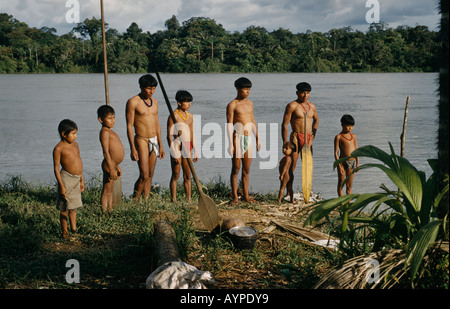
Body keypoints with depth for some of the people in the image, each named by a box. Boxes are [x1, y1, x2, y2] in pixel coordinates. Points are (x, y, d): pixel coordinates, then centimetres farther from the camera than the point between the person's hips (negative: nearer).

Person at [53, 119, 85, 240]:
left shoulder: (75, 145, 11)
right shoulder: (59, 148, -11)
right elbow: (56, 168, -11)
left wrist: (82, 180, 18)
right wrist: (61, 186, -15)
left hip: (76, 179, 7)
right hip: (66, 179, -7)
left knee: (74, 206, 17)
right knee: (65, 208, 4)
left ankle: (74, 229, 28)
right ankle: (65, 232, 15)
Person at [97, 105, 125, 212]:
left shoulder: (110, 131, 16)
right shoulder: (105, 132, -16)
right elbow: (106, 152, -21)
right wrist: (111, 169, -24)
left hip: (113, 164, 10)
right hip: (109, 166, -10)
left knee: (110, 191, 16)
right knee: (107, 191, -4)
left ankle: (110, 209, 24)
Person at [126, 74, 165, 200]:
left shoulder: (154, 101, 11)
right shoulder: (133, 102, -9)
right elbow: (129, 126, -10)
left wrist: (160, 145, 16)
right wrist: (132, 148, -15)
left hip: (154, 140, 6)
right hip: (141, 141, -6)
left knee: (150, 175, 7)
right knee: (144, 175, -11)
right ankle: (134, 201, 3)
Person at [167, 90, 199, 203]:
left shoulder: (190, 116, 12)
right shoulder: (173, 116, -9)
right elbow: (169, 136, -11)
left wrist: (195, 151, 16)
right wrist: (174, 153, -15)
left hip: (187, 149, 6)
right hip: (177, 147, -6)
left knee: (187, 176, 8)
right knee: (176, 176, 0)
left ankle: (189, 199, 13)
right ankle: (174, 200, 6)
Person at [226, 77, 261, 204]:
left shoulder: (250, 103, 14)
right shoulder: (232, 105, -6)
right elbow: (229, 125, -9)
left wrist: (257, 139, 19)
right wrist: (230, 144, -15)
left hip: (248, 138, 6)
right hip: (237, 138, -6)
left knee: (246, 169, 8)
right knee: (236, 168, -3)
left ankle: (246, 196, 14)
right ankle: (234, 196, 3)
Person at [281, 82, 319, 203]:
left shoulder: (311, 106, 12)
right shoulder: (292, 106, -7)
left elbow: (316, 119, 33)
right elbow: (284, 125, -9)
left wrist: (314, 132, 16)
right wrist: (285, 143, -13)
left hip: (308, 138, 6)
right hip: (296, 137, -6)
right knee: (291, 166, -7)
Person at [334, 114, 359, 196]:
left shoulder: (353, 136, 9)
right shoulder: (338, 137, -7)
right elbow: (336, 153, -10)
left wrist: (357, 163, 9)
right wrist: (339, 166, -15)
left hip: (352, 162, 5)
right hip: (343, 162, -5)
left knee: (349, 185, 10)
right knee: (341, 183, 5)